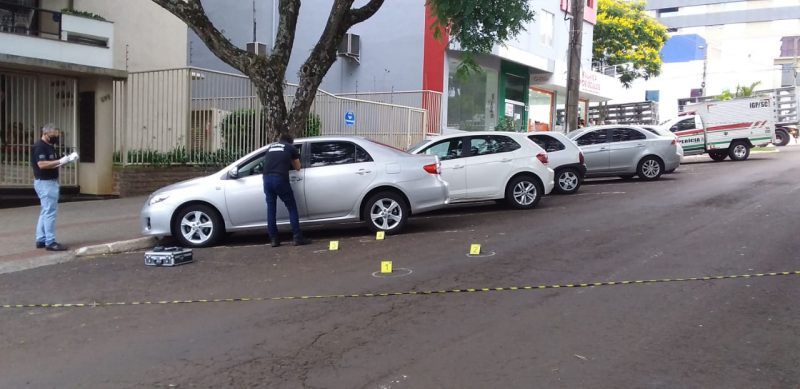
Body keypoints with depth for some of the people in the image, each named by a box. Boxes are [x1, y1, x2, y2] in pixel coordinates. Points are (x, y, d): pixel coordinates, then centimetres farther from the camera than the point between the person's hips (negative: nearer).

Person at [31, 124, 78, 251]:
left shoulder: (49, 146, 15)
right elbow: (42, 164, -26)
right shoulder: (39, 146, -16)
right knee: (50, 212, -9)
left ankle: (41, 240, 20)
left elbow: (52, 163, 16)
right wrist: (61, 161, -26)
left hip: (50, 182, 11)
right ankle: (50, 242, -6)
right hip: (45, 183, -11)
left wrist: (68, 158, 1)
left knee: (45, 212, 14)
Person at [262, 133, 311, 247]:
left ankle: (273, 239, 11)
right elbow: (297, 167, 24)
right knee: (292, 208, 5)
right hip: (280, 178, -4)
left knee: (271, 208, 11)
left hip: (267, 178, 4)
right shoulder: (291, 148, 17)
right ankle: (298, 238, 2)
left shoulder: (270, 147, 27)